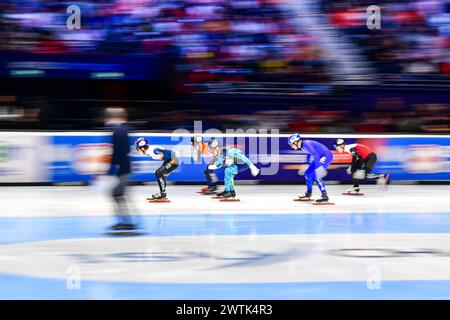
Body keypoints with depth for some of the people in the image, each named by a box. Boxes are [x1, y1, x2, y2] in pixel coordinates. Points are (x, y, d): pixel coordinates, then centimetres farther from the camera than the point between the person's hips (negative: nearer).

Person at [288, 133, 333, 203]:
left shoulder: (306, 144, -22)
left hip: (326, 156, -10)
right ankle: (308, 194, 32)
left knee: (316, 176, -21)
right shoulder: (303, 146, 9)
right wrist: (307, 165, 28)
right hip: (320, 158, 10)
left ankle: (325, 196, -22)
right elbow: (310, 155, 24)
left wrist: (318, 167, -32)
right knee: (308, 174, 16)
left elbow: (315, 154, -30)